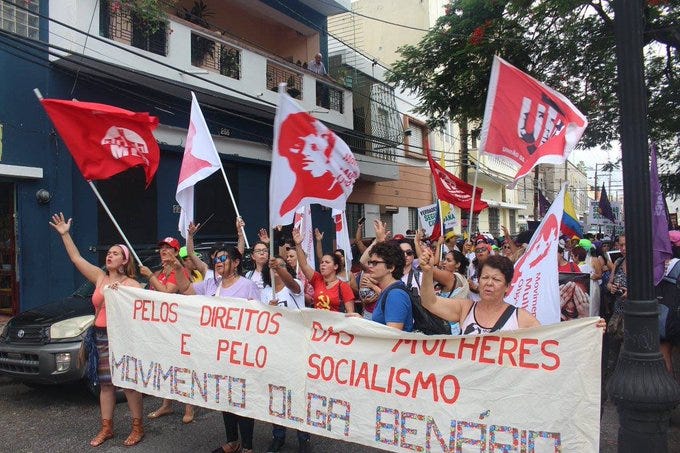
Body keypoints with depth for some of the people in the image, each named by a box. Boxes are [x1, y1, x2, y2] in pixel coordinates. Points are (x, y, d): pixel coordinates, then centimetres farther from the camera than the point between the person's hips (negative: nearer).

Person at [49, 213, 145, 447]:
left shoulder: (131, 284, -3)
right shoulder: (100, 277, 10)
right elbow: (77, 259, 10)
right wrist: (65, 234, 8)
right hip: (101, 336, 5)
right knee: (105, 383, 11)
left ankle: (137, 427, 10)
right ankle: (106, 428, 23)